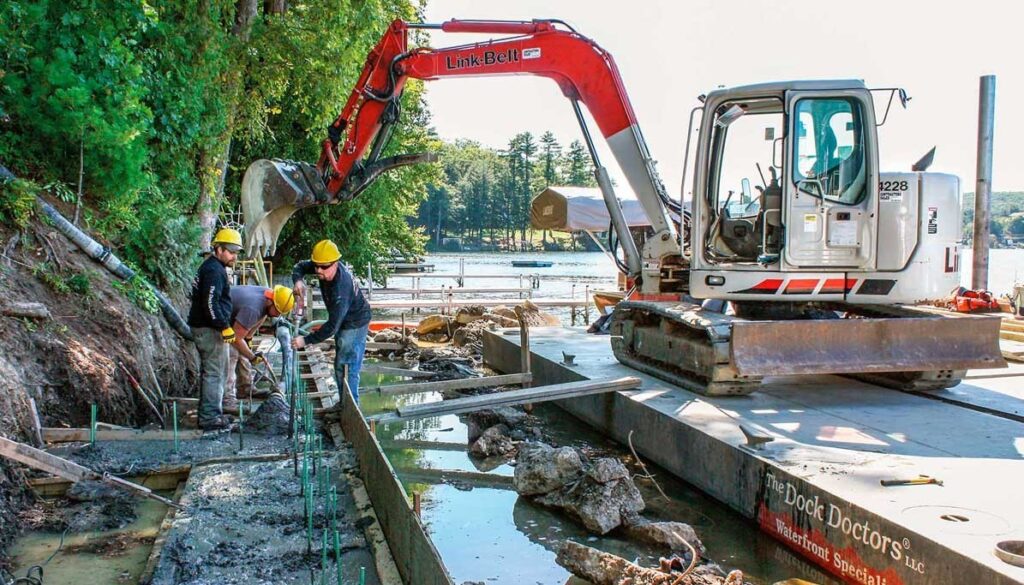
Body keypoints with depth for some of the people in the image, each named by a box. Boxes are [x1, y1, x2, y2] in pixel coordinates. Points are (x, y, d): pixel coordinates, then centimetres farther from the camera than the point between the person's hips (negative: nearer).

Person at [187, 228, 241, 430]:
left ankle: (209, 413, 25)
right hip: (210, 329, -11)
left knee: (210, 372, 17)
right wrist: (224, 327, -21)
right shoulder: (214, 271, -17)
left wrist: (224, 325, 24)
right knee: (214, 373, -6)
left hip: (205, 328, 11)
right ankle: (210, 417, -2)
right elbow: (210, 303, -24)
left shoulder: (212, 267, 17)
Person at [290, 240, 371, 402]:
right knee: (340, 365, 17)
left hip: (355, 323, -10)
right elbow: (300, 266, 2)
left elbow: (332, 326, -38)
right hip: (343, 320, 10)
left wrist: (306, 340, -33)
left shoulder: (341, 288, -39)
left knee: (346, 367, -12)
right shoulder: (325, 267, -15)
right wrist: (298, 280, -22)